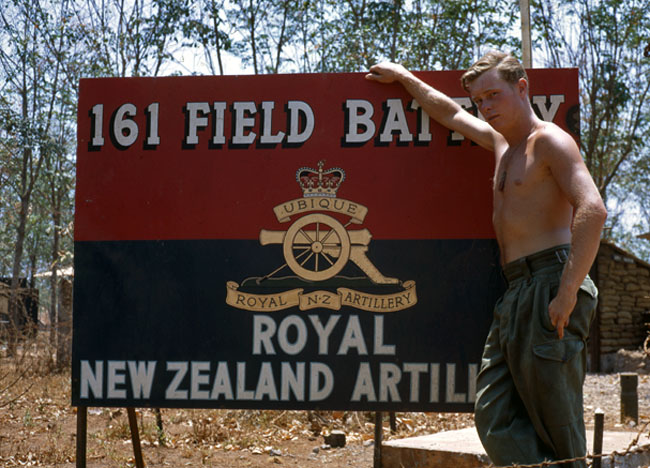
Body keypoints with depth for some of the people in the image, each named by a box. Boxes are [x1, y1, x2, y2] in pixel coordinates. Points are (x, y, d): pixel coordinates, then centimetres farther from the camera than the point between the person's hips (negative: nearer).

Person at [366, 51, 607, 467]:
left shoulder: (549, 140, -3)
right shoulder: (502, 142, 23)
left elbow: (593, 209, -18)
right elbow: (452, 114, 43)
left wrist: (567, 292, -24)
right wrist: (404, 78, 52)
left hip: (550, 285, -9)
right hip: (517, 293, 9)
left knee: (557, 425, -12)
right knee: (496, 418, -3)